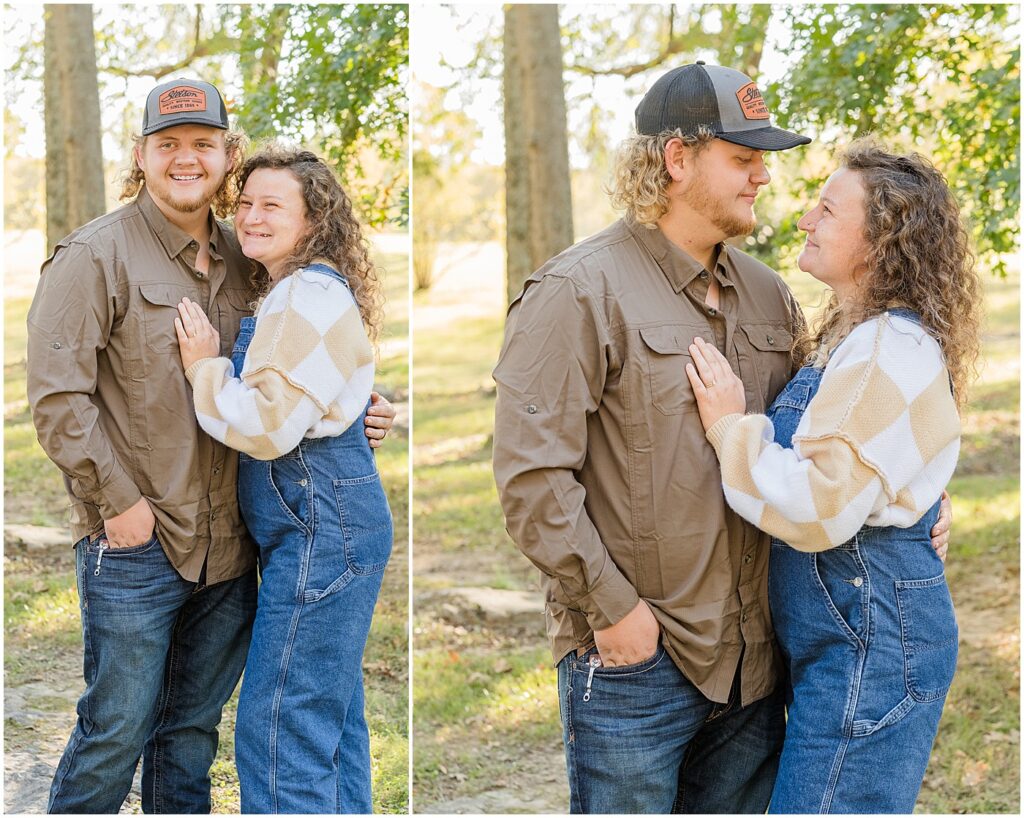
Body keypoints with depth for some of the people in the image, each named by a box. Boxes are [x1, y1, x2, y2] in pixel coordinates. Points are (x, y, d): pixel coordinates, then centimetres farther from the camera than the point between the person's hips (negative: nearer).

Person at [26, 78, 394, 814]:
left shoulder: (240, 261, 11)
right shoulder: (96, 256, -7)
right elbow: (57, 395, -13)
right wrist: (120, 503, -15)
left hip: (228, 548, 6)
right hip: (133, 545, -5)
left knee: (194, 726, 17)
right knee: (116, 731, 2)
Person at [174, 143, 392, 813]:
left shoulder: (308, 294, -15)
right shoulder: (289, 293, 18)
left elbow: (268, 425, -21)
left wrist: (205, 366, -8)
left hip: (320, 526, -11)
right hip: (332, 522, 11)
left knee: (280, 730, -8)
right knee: (331, 720, 17)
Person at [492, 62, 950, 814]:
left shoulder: (767, 294, 11)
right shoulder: (579, 292, -10)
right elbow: (531, 476, -16)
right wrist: (613, 607, -16)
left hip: (752, 659, 7)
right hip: (633, 659, -6)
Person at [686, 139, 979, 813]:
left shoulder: (891, 348, -19)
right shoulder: (854, 336, 13)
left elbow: (821, 508, -24)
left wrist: (733, 427, -15)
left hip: (871, 638, -10)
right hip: (851, 629, 10)